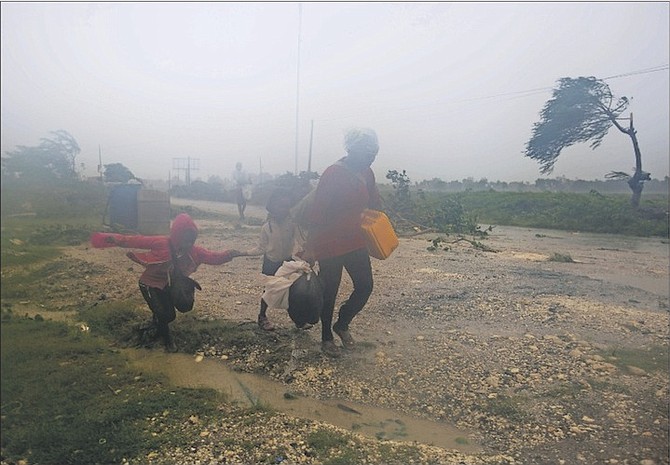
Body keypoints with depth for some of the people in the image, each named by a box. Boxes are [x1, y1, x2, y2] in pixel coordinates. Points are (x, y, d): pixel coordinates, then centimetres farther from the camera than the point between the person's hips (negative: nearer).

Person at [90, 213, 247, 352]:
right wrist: (115, 239, -45)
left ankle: (156, 325, 51)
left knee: (170, 315, 14)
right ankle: (167, 339, 19)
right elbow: (136, 241, -31)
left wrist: (230, 254, -36)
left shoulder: (193, 250, -17)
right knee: (163, 314, -13)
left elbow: (214, 257, -19)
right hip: (149, 283, -5)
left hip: (166, 284, 5)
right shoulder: (161, 243, -31)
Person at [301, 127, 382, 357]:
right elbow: (316, 214, -20)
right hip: (330, 245, -6)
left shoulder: (367, 174, 2)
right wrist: (309, 249, -20)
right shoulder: (332, 174, -20)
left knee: (365, 286, 6)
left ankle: (342, 324, 30)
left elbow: (374, 205, 15)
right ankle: (326, 338, 29)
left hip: (356, 243, 7)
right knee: (330, 293, 8)